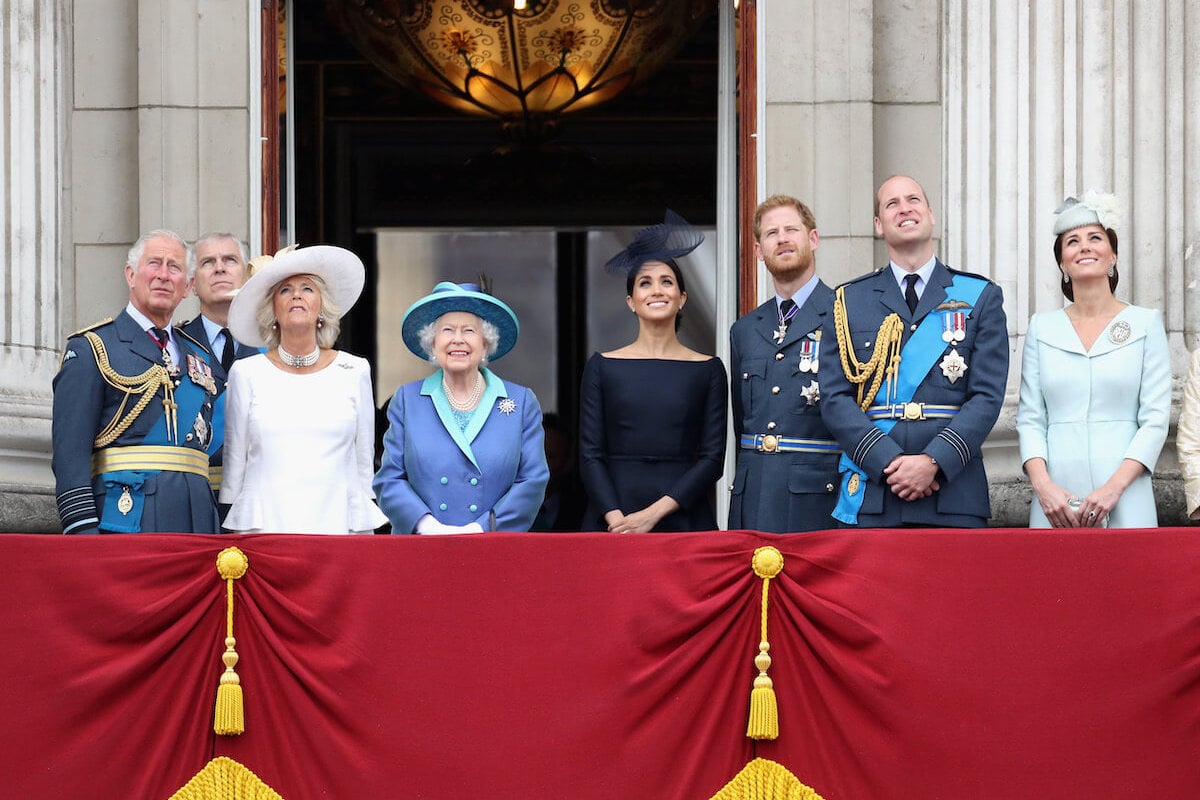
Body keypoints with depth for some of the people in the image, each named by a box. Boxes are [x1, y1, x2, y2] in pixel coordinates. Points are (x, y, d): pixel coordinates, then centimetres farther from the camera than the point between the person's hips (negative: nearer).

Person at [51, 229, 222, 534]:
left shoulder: (199, 358, 21)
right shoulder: (90, 350, 3)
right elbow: (70, 449, -6)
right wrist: (83, 529, -16)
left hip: (196, 520, 5)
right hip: (126, 517, -5)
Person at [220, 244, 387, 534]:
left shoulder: (354, 372, 8)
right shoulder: (246, 373, 6)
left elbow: (365, 461, 12)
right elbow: (234, 461, 11)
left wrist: (364, 531, 9)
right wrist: (233, 530, 9)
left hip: (337, 523, 1)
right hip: (263, 526, 0)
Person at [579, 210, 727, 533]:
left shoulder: (708, 369, 5)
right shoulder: (603, 366, 6)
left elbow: (713, 458, 0)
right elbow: (590, 455, 2)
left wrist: (654, 513, -11)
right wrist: (617, 519, -13)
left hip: (684, 519, 0)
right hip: (612, 523, 0)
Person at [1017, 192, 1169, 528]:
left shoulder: (1145, 323, 5)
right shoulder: (1042, 327, 11)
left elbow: (1155, 419, 0)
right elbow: (1029, 418, 8)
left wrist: (1114, 487, -12)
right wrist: (1043, 485, -9)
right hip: (1055, 500, 2)